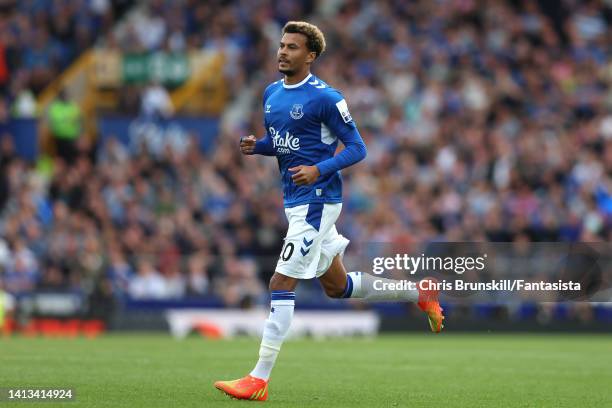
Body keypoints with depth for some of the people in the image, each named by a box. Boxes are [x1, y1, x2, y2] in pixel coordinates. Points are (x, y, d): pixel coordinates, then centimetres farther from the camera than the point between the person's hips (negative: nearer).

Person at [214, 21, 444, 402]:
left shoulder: (325, 97, -13)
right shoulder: (271, 93, 11)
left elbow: (357, 148, -10)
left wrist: (319, 170, -24)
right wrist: (256, 145, 1)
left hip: (316, 202, -9)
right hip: (295, 201, 9)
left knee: (281, 285, -12)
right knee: (337, 286, 18)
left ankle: (259, 380, -11)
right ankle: (419, 294, 34)